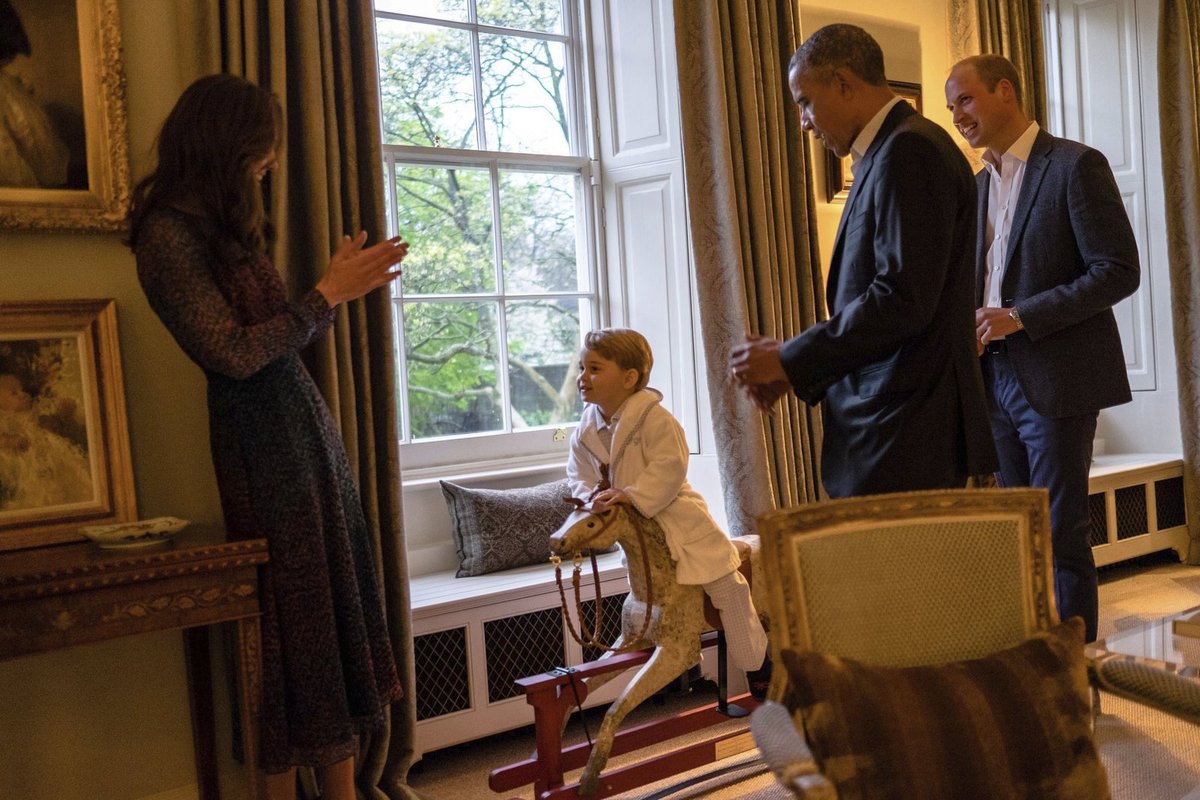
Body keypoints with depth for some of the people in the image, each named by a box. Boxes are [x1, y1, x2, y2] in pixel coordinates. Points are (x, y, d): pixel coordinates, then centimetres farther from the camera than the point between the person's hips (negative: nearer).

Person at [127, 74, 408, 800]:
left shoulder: (228, 228, 16)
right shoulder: (168, 234, -11)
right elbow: (234, 353, -16)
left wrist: (344, 283, 10)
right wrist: (329, 295, -11)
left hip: (308, 425, 9)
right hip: (263, 440, -8)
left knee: (338, 606, 8)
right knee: (294, 618, -1)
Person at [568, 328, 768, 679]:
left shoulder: (654, 418, -20)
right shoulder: (585, 432, 0)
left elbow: (669, 467, -27)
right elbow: (578, 475, 6)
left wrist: (631, 495, -35)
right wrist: (592, 496, -15)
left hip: (678, 518, -6)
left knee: (723, 585, -4)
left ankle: (757, 662, 14)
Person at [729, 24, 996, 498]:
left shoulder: (908, 150, -12)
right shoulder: (887, 154, 18)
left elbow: (903, 300, -21)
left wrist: (790, 359, -13)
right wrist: (795, 369, 9)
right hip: (884, 427, 9)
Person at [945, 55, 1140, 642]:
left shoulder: (1076, 166, -7)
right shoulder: (979, 183, 16)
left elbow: (1118, 272, -13)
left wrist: (1018, 318, -19)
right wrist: (972, 326, 2)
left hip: (1055, 380, -7)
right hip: (997, 379, 7)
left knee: (1061, 534, -2)